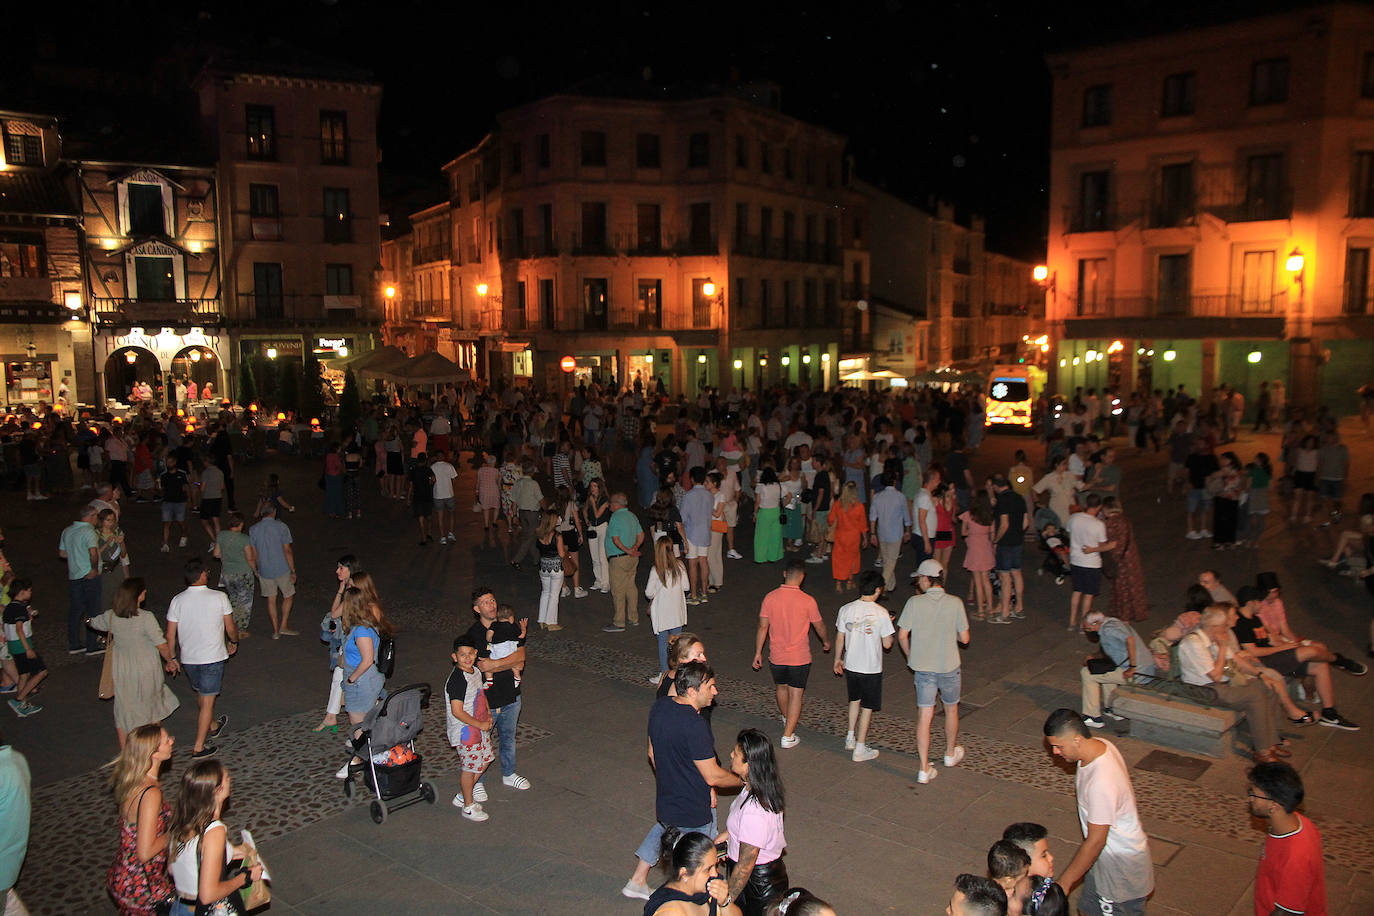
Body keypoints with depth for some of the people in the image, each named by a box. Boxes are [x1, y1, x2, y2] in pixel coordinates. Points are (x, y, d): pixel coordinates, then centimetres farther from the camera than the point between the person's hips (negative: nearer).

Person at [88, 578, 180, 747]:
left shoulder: (111, 616, -10)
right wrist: (170, 661, -1)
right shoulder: (146, 618, -25)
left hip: (121, 672, 3)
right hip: (146, 672, -3)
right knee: (152, 708, 20)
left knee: (124, 710, 17)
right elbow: (162, 645, -20)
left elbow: (94, 622, 14)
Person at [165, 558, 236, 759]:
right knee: (208, 700, 4)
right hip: (212, 657, -4)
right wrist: (234, 642, 16)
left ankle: (213, 726, 47)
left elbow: (170, 635, -2)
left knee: (201, 693, 24)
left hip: (188, 658, 4)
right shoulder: (219, 598, -13)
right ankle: (198, 747, 5)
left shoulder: (177, 601, -5)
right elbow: (231, 629, -5)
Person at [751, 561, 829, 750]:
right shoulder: (807, 601, -15)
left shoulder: (770, 597, -9)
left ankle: (786, 719, 47)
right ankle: (788, 736, 4)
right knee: (796, 694, 5)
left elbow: (762, 627, -4)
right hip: (799, 657, -3)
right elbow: (819, 626, 0)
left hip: (776, 656, 3)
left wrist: (758, 653, 6)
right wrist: (826, 641, 21)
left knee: (781, 687, 24)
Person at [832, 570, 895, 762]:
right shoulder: (881, 613, -17)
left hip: (850, 665, 4)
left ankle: (850, 737, 31)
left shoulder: (846, 610, -7)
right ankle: (860, 749, 14)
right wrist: (890, 627, 7)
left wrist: (838, 659, 16)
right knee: (867, 707, 9)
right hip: (871, 668, -4)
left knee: (855, 699, 26)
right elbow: (887, 644, -11)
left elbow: (839, 639, 2)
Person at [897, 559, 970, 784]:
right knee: (951, 709, 23)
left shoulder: (914, 602, -11)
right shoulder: (955, 603, -11)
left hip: (922, 668, 0)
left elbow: (902, 635, -8)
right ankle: (951, 753, 43)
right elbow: (964, 638, -7)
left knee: (925, 717, 5)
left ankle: (924, 769, 5)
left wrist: (910, 657, 8)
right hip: (949, 668, 0)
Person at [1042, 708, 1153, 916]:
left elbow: (1095, 842, -28)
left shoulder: (1102, 783, -37)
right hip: (1106, 855, 9)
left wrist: (1064, 883, -18)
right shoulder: (1100, 745, -10)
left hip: (1122, 866, -9)